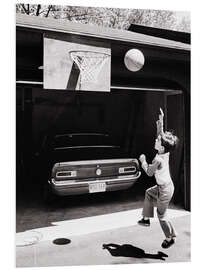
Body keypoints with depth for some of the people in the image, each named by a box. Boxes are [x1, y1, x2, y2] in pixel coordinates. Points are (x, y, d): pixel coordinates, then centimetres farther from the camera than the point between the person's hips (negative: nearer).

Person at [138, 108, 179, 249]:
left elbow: (149, 172, -14)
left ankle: (171, 238, 26)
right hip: (165, 185, 9)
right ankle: (146, 219, 38)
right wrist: (161, 121, 1)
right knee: (148, 193, 28)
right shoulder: (166, 153, -8)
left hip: (165, 189, -9)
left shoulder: (158, 160, -31)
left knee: (162, 216, 8)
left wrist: (143, 161, -3)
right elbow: (161, 134, 3)